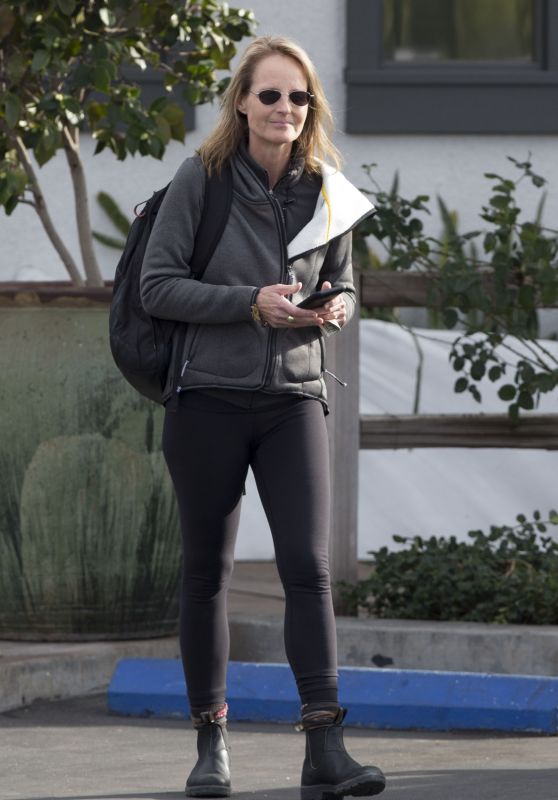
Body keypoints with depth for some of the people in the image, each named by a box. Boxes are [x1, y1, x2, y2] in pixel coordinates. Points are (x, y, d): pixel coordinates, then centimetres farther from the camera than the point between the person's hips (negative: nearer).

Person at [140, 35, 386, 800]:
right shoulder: (202, 178, -7)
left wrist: (333, 308, -7)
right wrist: (252, 303, -19)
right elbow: (158, 286, -9)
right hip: (210, 397, -2)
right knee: (207, 569, 6)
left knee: (309, 565, -9)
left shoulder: (326, 191, 4)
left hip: (294, 398, 2)